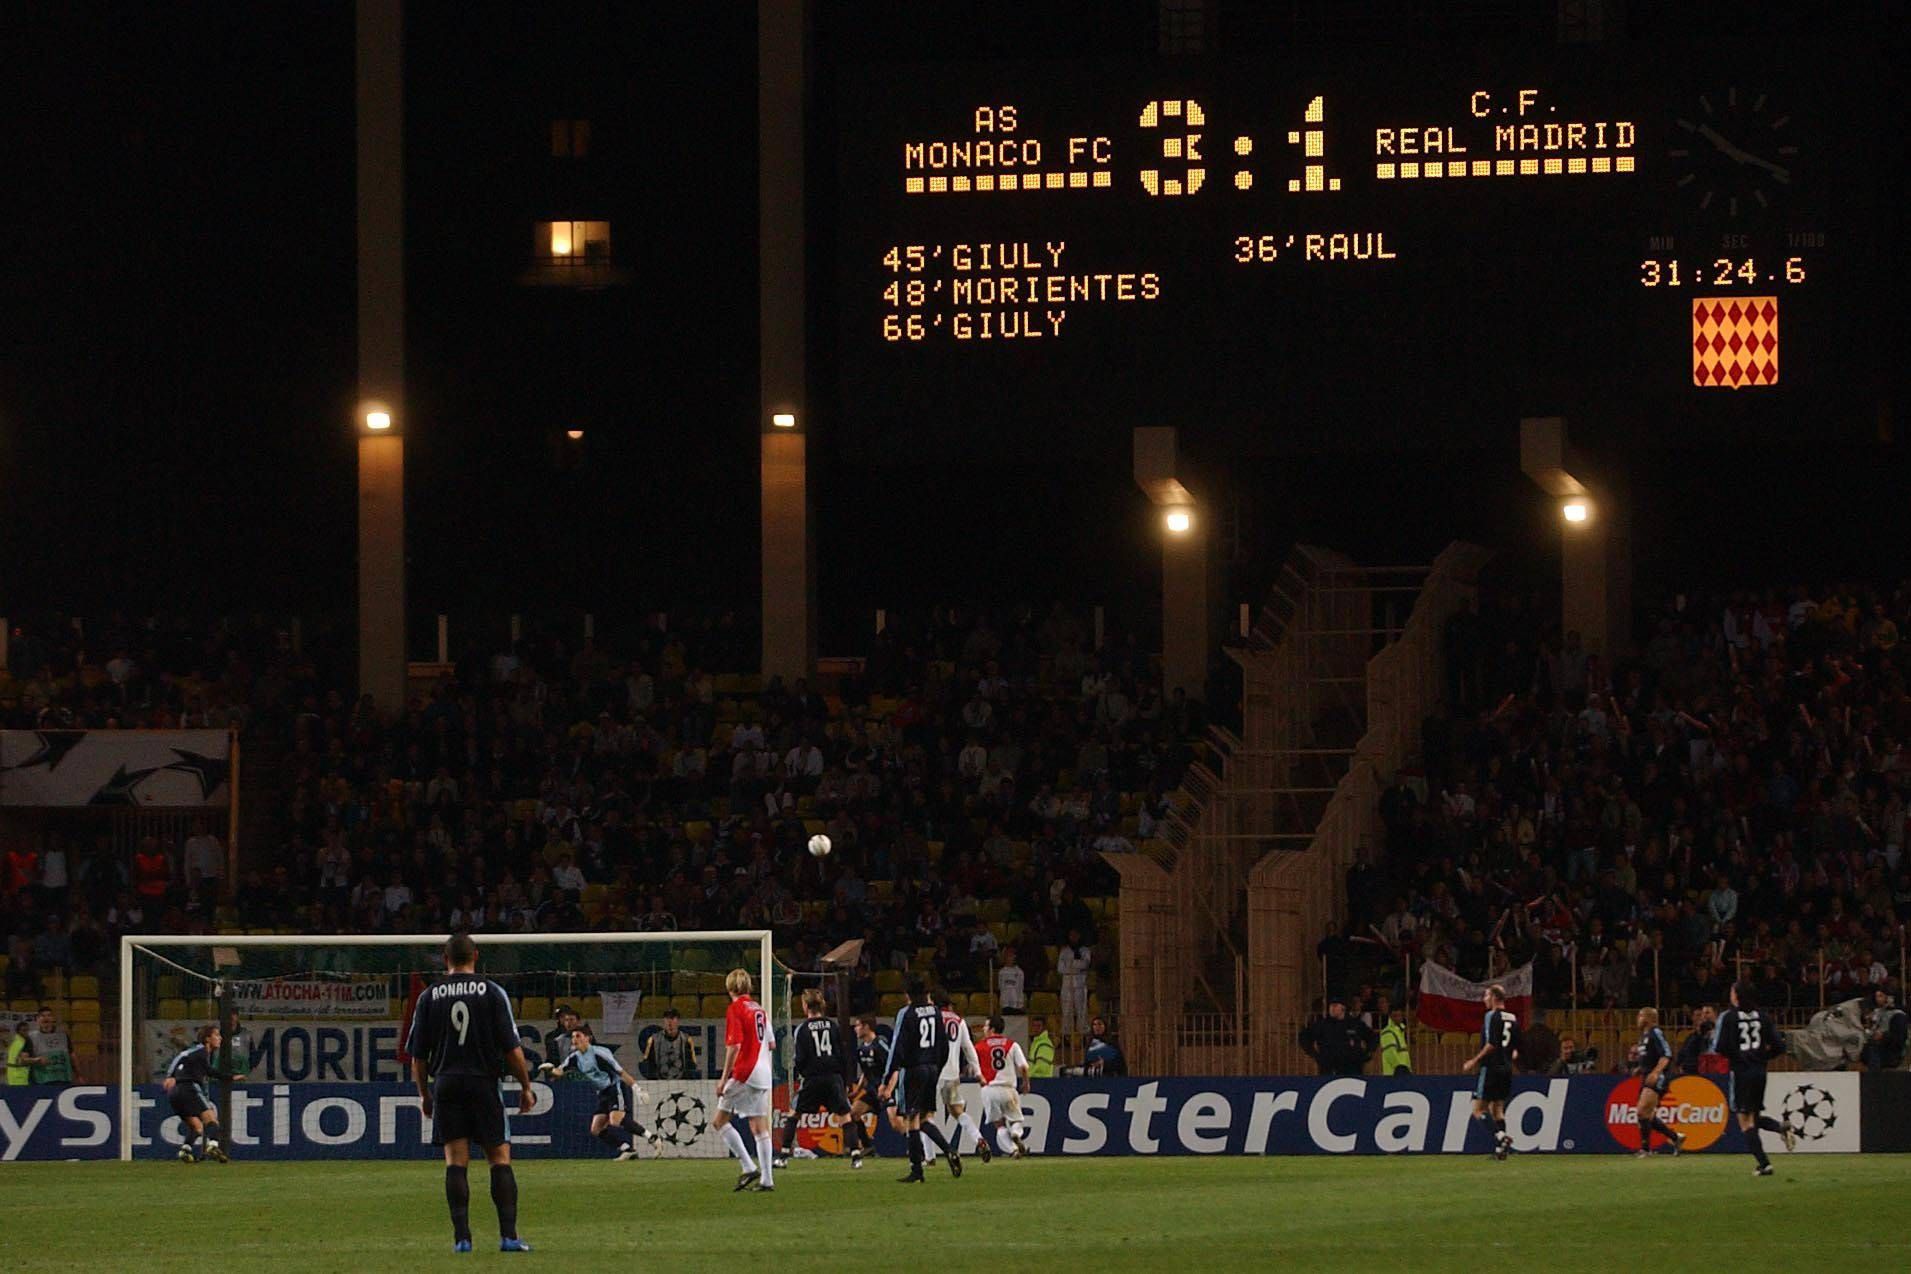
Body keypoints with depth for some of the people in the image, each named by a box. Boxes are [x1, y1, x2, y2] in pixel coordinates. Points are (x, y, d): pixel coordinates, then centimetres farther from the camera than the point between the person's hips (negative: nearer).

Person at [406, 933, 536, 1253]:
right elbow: (512, 1047, -3)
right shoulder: (492, 992, 0)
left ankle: (461, 1236, -5)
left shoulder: (429, 996, 5)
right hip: (484, 1082, -1)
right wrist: (525, 1087, 6)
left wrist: (424, 1093, 19)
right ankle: (508, 1235, -4)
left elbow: (417, 1055, 7)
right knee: (500, 1158, 3)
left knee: (456, 1161, 2)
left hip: (446, 1084, 1)